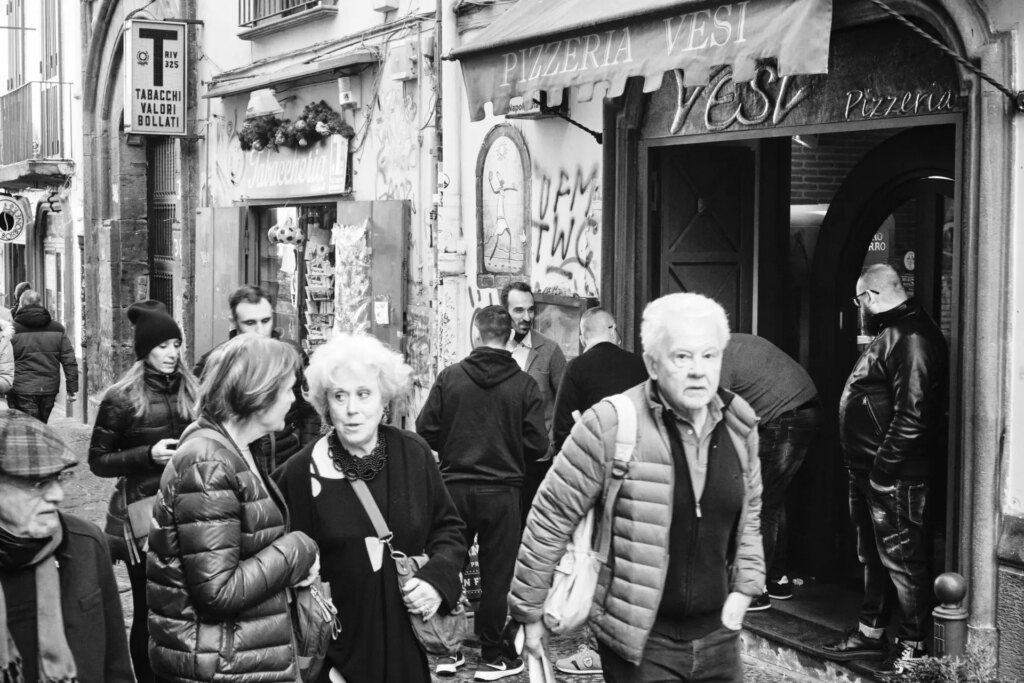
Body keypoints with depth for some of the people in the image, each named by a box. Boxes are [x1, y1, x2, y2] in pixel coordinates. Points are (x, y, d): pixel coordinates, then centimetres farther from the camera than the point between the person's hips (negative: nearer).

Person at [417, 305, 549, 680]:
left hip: (455, 488, 1)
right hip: (502, 491, -1)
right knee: (495, 574, 9)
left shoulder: (449, 377, -7)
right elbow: (537, 444, -8)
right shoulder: (524, 385, -8)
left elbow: (425, 431, -6)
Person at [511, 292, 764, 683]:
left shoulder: (739, 426, 1)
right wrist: (530, 610, -4)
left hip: (719, 634, 5)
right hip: (638, 640, -5)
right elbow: (551, 517, -10)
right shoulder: (610, 426, -17)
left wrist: (744, 587, 7)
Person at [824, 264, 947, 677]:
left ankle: (914, 644, 12)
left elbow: (912, 414, -25)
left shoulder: (912, 339, -19)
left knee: (902, 560, 1)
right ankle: (872, 632, 31)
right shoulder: (890, 333, 15)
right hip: (868, 472, 10)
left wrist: (883, 469, -22)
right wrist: (863, 471, 17)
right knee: (872, 556, 19)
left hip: (894, 477, -10)